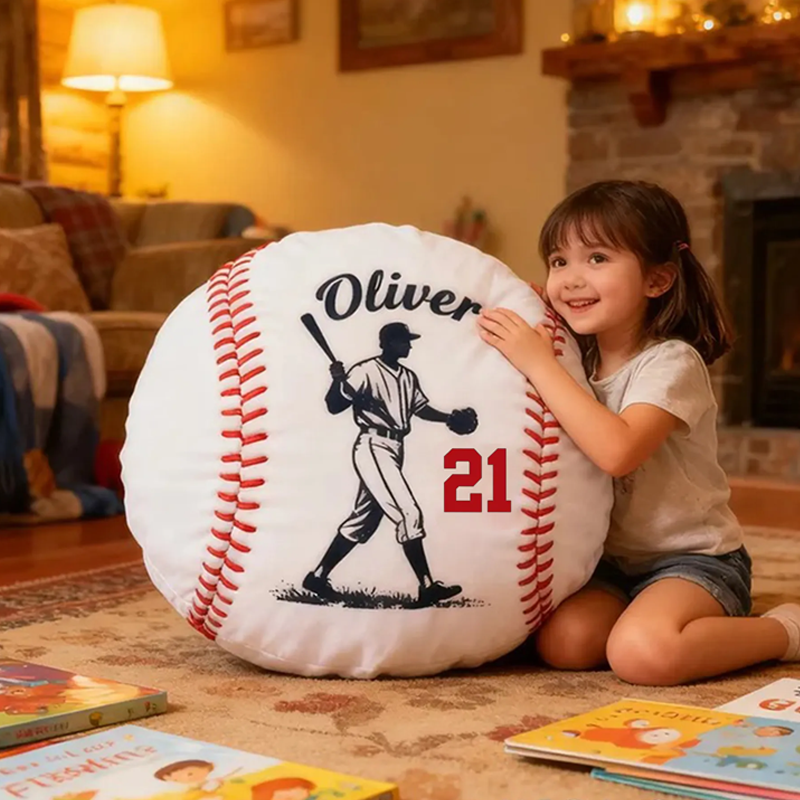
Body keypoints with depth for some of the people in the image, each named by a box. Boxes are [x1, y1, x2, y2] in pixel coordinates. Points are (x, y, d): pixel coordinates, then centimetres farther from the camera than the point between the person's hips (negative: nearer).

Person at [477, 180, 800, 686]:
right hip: (614, 560, 6)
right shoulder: (577, 363, 5)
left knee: (643, 653, -31)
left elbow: (617, 451, -34)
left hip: (693, 558, -6)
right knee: (563, 643, -20)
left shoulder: (672, 362, -17)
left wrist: (540, 364, -30)